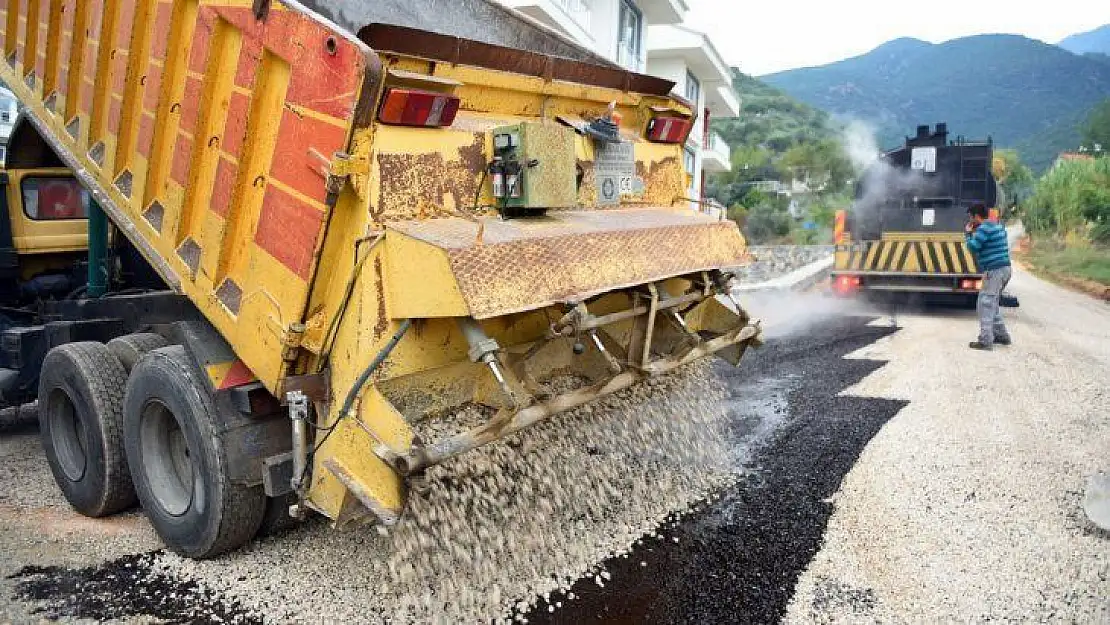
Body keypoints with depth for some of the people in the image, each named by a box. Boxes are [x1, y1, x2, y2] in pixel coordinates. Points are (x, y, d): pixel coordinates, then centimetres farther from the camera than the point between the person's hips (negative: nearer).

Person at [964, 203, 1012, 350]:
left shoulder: (984, 228, -13)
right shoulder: (998, 226, 17)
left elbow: (972, 247, -14)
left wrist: (968, 233, 1)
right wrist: (975, 234, 16)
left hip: (994, 271, -10)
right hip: (1004, 269, 10)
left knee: (985, 305, -7)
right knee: (992, 304, 20)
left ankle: (985, 340, -10)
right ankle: (1001, 335, 24)